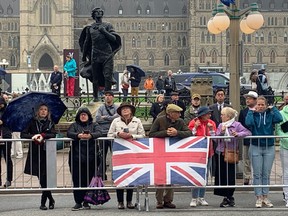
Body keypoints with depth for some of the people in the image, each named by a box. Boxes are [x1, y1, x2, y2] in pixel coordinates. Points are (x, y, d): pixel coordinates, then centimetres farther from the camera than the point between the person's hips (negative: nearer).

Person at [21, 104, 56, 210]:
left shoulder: (50, 123, 8)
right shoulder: (32, 122, 8)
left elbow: (53, 134, -8)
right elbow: (23, 134, -1)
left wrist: (42, 136, -22)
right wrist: (33, 136, -18)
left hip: (46, 153, -1)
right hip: (35, 153, 1)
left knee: (44, 178, -8)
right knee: (42, 178, 2)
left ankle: (43, 202, 5)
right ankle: (51, 200, 18)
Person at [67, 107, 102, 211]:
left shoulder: (94, 125, 14)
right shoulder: (74, 125, 15)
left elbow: (99, 133, -5)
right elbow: (69, 133, -3)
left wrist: (91, 135, -26)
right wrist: (78, 135, -24)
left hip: (90, 157, 0)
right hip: (76, 157, 0)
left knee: (88, 179, 1)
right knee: (77, 180, -4)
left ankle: (86, 201, 12)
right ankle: (78, 202, 1)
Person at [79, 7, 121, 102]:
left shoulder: (107, 25, 7)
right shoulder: (90, 28, 12)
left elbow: (114, 38, -2)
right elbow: (86, 42, 19)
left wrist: (104, 31, -12)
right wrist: (84, 55, 22)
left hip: (107, 55, -1)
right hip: (95, 54, 2)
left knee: (108, 76, -9)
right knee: (95, 77, 5)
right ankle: (95, 97, 16)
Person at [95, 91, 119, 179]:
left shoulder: (116, 108, 5)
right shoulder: (101, 108, 10)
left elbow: (117, 117, -12)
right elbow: (97, 119, -5)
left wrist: (105, 117, -6)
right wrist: (110, 119, -6)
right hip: (103, 133, 2)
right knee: (102, 155, 6)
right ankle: (102, 174, 14)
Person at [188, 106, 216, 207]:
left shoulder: (211, 123, 5)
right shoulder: (193, 122, -6)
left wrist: (211, 129, -10)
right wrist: (195, 127, -18)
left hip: (208, 152, 5)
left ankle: (201, 198, 16)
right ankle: (194, 198, -2)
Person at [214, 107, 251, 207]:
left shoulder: (236, 125, -3)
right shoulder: (220, 125, 12)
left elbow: (248, 132, -12)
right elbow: (216, 139, 6)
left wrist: (238, 134, -26)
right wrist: (221, 132, -10)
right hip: (220, 153, 4)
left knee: (230, 176, -2)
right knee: (221, 175, 2)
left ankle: (229, 197, 11)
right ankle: (227, 198, 13)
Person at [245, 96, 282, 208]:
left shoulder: (270, 114, 2)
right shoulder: (253, 114, -1)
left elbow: (279, 119, -18)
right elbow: (248, 123, -22)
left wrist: (273, 108, -6)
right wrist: (251, 111, -12)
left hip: (269, 148, 1)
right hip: (256, 148, -1)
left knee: (266, 174, 6)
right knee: (257, 174, 1)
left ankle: (265, 197, 14)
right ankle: (259, 198, 6)